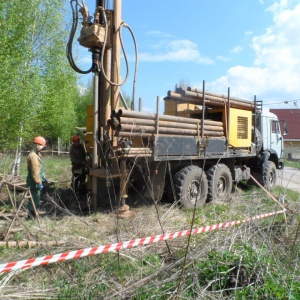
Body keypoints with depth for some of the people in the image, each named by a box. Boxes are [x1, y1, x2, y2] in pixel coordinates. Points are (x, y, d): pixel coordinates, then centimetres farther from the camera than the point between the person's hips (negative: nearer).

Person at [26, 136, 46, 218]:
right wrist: (38, 182, -23)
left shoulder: (37, 154, 13)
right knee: (35, 197, -1)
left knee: (36, 197, 18)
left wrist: (43, 176, 25)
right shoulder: (33, 156, -21)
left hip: (36, 181, 10)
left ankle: (32, 214, 30)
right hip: (34, 182, -10)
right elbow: (34, 171, -25)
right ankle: (31, 214, 11)